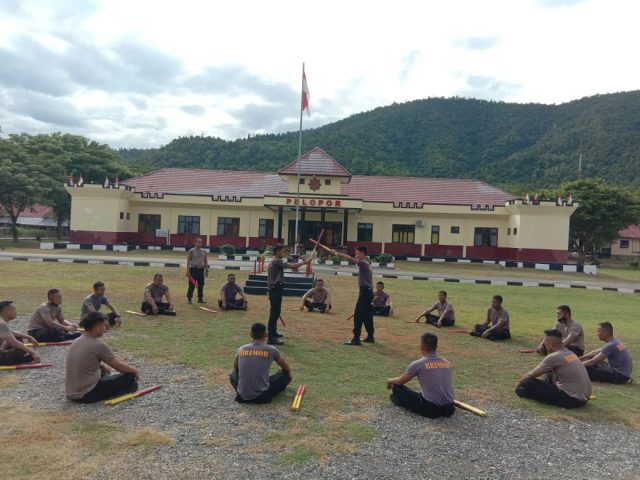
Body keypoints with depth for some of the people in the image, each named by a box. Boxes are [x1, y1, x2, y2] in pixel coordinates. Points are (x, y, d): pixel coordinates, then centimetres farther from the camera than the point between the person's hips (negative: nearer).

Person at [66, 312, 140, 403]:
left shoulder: (76, 342, 4)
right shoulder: (98, 345, -19)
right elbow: (119, 366, -9)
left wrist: (104, 367, 23)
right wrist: (135, 371, 8)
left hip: (71, 393, 9)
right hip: (87, 395, -9)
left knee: (103, 370, 34)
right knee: (130, 376, -5)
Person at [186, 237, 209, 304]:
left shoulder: (204, 251, 9)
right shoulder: (191, 251, -4)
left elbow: (206, 261, 13)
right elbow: (188, 261, -6)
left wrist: (207, 270, 9)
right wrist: (188, 271, -11)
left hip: (201, 269, 4)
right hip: (193, 269, -4)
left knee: (201, 285, 7)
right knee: (192, 285, -1)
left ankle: (200, 298, 16)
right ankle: (189, 298, 9)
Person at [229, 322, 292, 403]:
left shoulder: (241, 349, 2)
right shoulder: (271, 350, -5)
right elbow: (286, 368, 15)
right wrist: (289, 375, 38)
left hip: (242, 396, 4)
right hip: (262, 396, -4)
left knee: (234, 374, 31)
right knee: (285, 374, 14)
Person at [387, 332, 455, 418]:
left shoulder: (418, 364, -8)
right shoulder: (446, 362, 7)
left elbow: (400, 381, 7)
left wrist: (390, 381, 30)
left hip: (430, 408, -6)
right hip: (448, 408, 6)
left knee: (397, 387, 11)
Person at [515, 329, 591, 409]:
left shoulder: (553, 357, -16)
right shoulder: (569, 353, 8)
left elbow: (533, 374, -3)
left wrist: (520, 381, 15)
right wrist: (525, 376, 26)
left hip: (572, 399, -9)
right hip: (584, 398, 9)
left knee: (529, 382, -12)